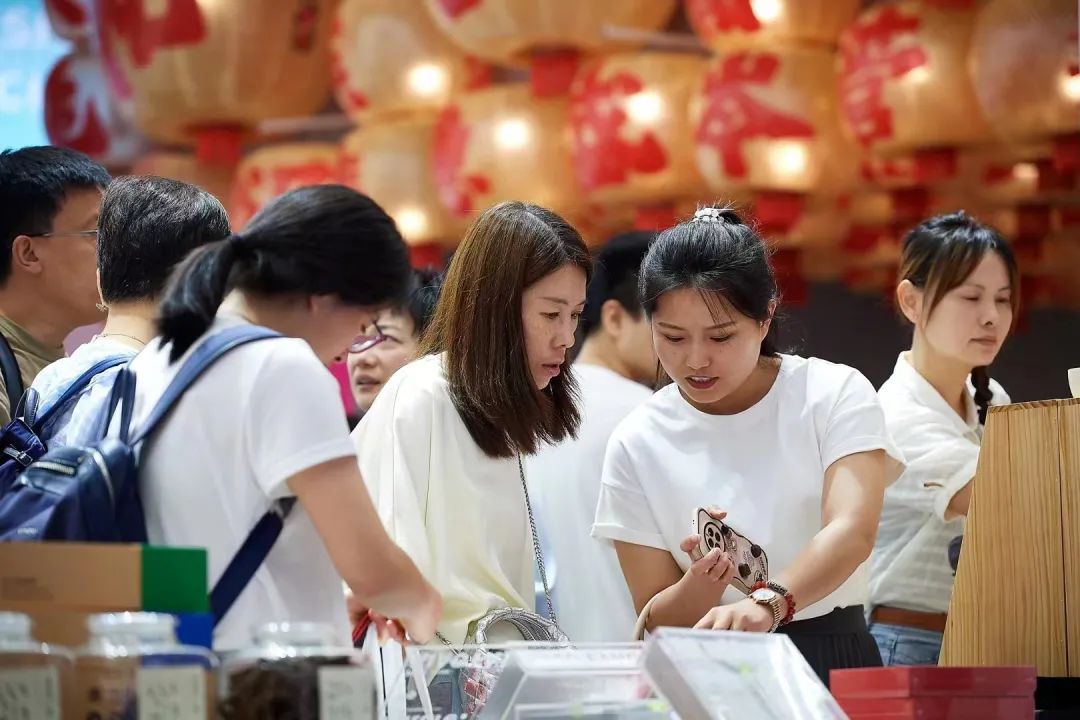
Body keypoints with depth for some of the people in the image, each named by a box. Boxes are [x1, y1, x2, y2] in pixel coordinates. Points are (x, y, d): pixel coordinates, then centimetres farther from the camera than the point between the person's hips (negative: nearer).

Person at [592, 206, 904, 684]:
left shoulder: (835, 395, -3)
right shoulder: (637, 444, 1)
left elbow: (851, 530, -19)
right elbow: (655, 624, 3)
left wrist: (767, 603, -37)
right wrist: (699, 587, -19)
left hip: (833, 662, 0)